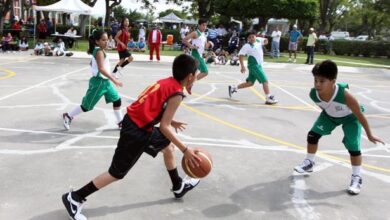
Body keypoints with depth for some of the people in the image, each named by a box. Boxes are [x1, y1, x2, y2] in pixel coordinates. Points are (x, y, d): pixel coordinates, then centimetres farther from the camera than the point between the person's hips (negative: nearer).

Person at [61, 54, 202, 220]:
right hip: (136, 131, -10)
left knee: (168, 148, 25)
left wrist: (171, 122, 24)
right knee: (117, 173, 2)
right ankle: (74, 198, 12)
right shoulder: (177, 94, -16)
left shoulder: (167, 82, 9)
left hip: (135, 122, 10)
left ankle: (178, 187, 41)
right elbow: (163, 127, -18)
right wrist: (185, 150, -15)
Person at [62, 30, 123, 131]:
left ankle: (120, 122, 19)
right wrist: (113, 79, -32)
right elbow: (101, 68, -30)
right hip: (99, 82, -10)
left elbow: (92, 63, 22)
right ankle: (68, 116, 19)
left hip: (105, 81, 10)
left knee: (117, 100, 10)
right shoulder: (99, 51, -20)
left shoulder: (97, 51, 10)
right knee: (87, 106, 2)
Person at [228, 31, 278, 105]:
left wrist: (265, 41, 2)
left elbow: (265, 40, 25)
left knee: (250, 83, 14)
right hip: (254, 66, -8)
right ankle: (269, 98, -2)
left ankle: (233, 88, 25)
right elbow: (241, 55, -16)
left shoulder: (258, 40, 6)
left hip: (259, 65, 8)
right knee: (265, 81, -10)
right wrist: (242, 66, -23)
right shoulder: (247, 46, -13)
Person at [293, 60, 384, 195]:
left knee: (353, 146, -11)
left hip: (350, 117, -4)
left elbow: (360, 116, -29)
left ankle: (357, 178, 8)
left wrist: (369, 135, -17)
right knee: (312, 135, 3)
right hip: (330, 115, 5)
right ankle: (309, 163, 26)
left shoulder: (345, 95, -44)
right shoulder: (313, 94, -32)